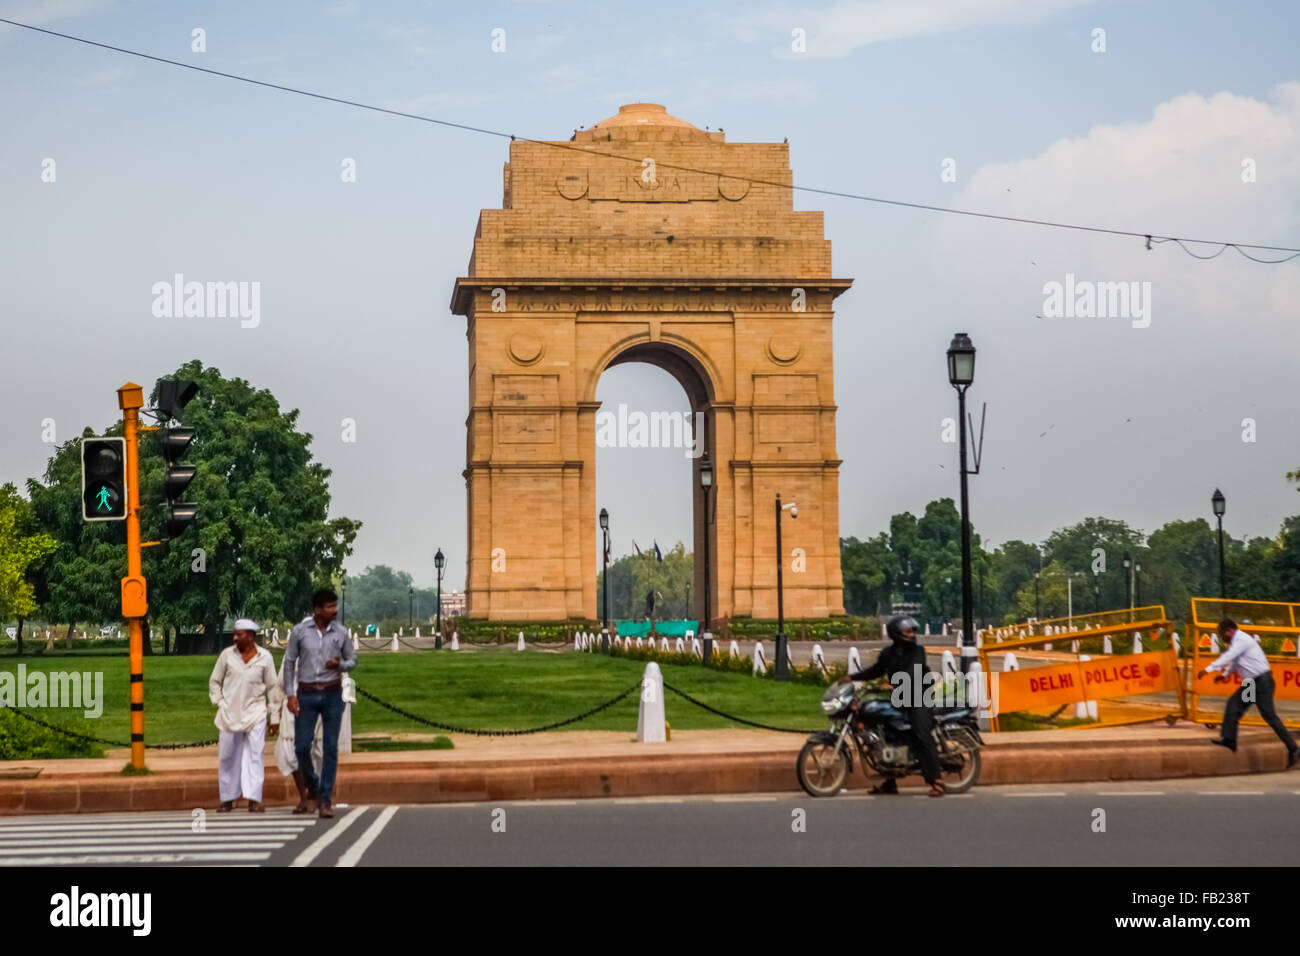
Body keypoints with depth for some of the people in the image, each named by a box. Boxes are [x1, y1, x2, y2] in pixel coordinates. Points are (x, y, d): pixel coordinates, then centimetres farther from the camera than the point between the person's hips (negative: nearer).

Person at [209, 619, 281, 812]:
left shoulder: (265, 657, 1)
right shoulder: (227, 655, 2)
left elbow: (273, 687, 6)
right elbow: (214, 681, 13)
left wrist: (275, 716, 6)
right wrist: (219, 703, 2)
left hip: (255, 712, -1)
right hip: (230, 714, 1)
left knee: (254, 754, -8)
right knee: (227, 756, 4)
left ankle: (254, 799, -9)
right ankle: (227, 799, 14)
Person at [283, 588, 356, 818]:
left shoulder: (340, 633, 0)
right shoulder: (299, 631, -3)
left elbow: (352, 660, 11)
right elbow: (289, 662, 2)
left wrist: (339, 665, -13)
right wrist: (290, 694, -3)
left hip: (332, 694, 1)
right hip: (306, 695, -1)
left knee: (330, 747, -1)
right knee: (301, 746, -3)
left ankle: (325, 799, 4)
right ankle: (312, 785, 25)